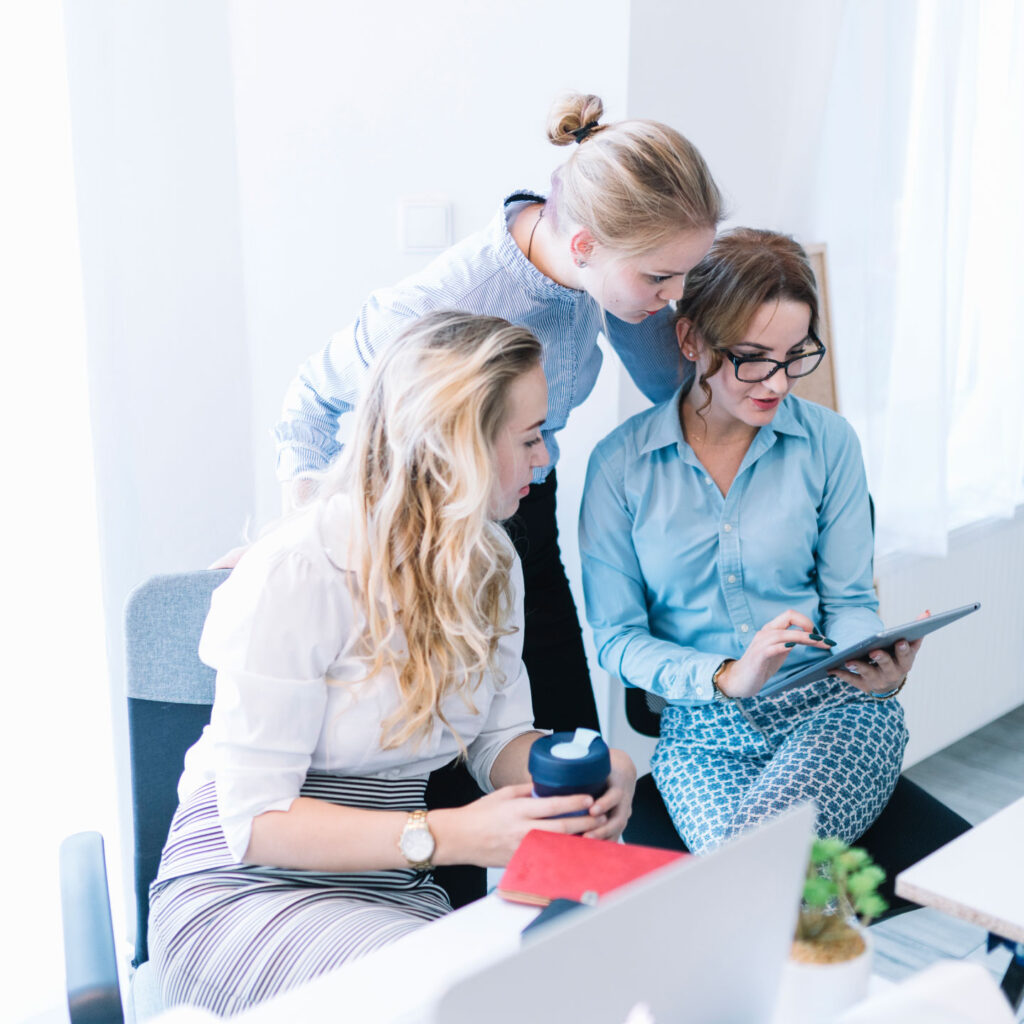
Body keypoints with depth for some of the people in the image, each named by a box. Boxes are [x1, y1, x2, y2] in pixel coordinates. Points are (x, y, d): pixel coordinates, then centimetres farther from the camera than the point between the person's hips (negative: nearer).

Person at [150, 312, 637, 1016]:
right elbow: (255, 818, -20)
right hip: (246, 887, -6)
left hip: (396, 891, 6)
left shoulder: (490, 560, 5)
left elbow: (502, 734, 7)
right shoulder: (299, 570, -21)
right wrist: (450, 837, -30)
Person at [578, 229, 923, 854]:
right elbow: (618, 637, -1)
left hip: (835, 709, 1)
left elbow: (849, 602, 8)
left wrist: (878, 665, -15)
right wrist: (725, 677, -18)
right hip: (704, 730, 0)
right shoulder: (619, 465, -2)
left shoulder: (829, 441, 2)